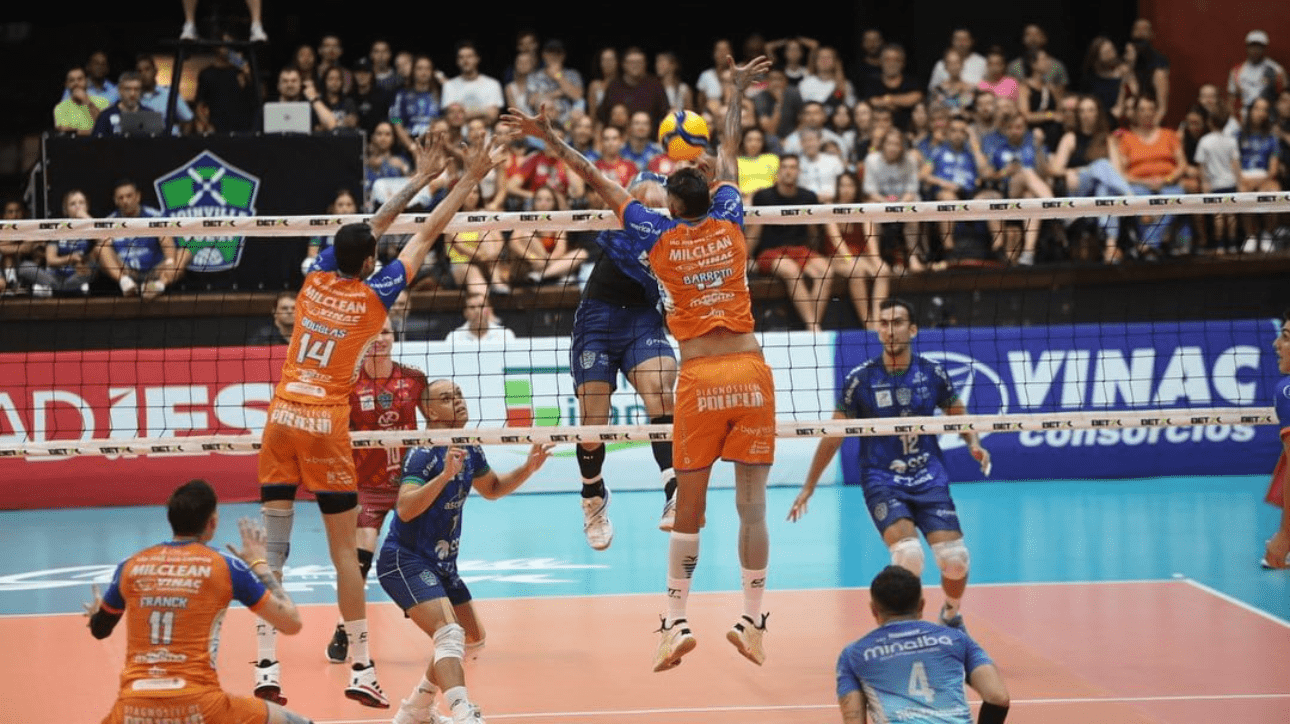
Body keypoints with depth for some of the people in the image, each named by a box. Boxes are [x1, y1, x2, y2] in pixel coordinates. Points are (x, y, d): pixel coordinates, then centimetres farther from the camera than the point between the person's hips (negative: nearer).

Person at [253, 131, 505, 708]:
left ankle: (266, 667, -4)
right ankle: (361, 670, 4)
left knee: (271, 546, 1)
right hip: (326, 426, -4)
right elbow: (428, 233, 5)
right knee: (345, 550, 1)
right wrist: (469, 180, 14)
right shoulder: (373, 295, -2)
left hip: (282, 418, 4)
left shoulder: (317, 277, 8)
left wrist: (421, 177, 30)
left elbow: (370, 229, 22)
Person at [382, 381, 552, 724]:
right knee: (450, 633, -27)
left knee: (472, 639, 19)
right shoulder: (424, 454, -19)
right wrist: (445, 475, -41)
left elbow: (492, 489, 25)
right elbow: (405, 509, -32)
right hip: (405, 560, -10)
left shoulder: (470, 450, 6)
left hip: (440, 563, 10)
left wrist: (528, 468, 10)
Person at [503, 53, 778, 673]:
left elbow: (599, 182, 9)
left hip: (700, 380, -2)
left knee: (689, 508, 4)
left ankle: (676, 623, 5)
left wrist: (550, 139, 18)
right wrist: (736, 92, 38)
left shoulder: (660, 235, 2)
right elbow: (729, 154, 24)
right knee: (752, 504, 3)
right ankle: (752, 623, 3)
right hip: (751, 372, 2)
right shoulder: (728, 223, 8)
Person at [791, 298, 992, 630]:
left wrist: (973, 444, -4)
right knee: (909, 555, -27)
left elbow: (958, 414, 17)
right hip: (882, 481, -2)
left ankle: (951, 616, 23)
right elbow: (834, 435, 4)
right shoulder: (859, 379, -5)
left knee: (955, 559, -10)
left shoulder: (932, 373, 1)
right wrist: (808, 487, 6)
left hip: (929, 478, 2)